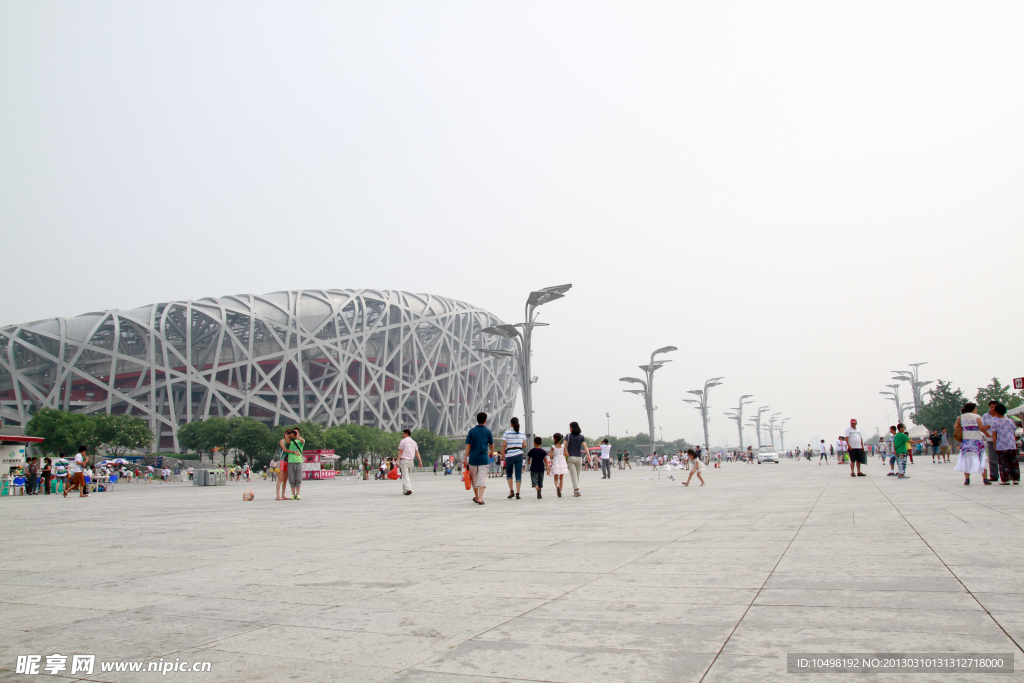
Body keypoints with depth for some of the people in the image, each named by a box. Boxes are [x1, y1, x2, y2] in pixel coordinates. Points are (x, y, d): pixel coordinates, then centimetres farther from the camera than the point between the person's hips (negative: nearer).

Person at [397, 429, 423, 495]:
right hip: (411, 461, 5)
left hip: (404, 460, -5)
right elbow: (417, 452, 7)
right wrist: (420, 461, 6)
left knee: (405, 475, -9)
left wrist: (398, 460, -10)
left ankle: (408, 489, -23)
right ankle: (405, 490, 16)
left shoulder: (403, 441, -4)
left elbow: (400, 451, -9)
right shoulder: (414, 442, 11)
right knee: (409, 475, 14)